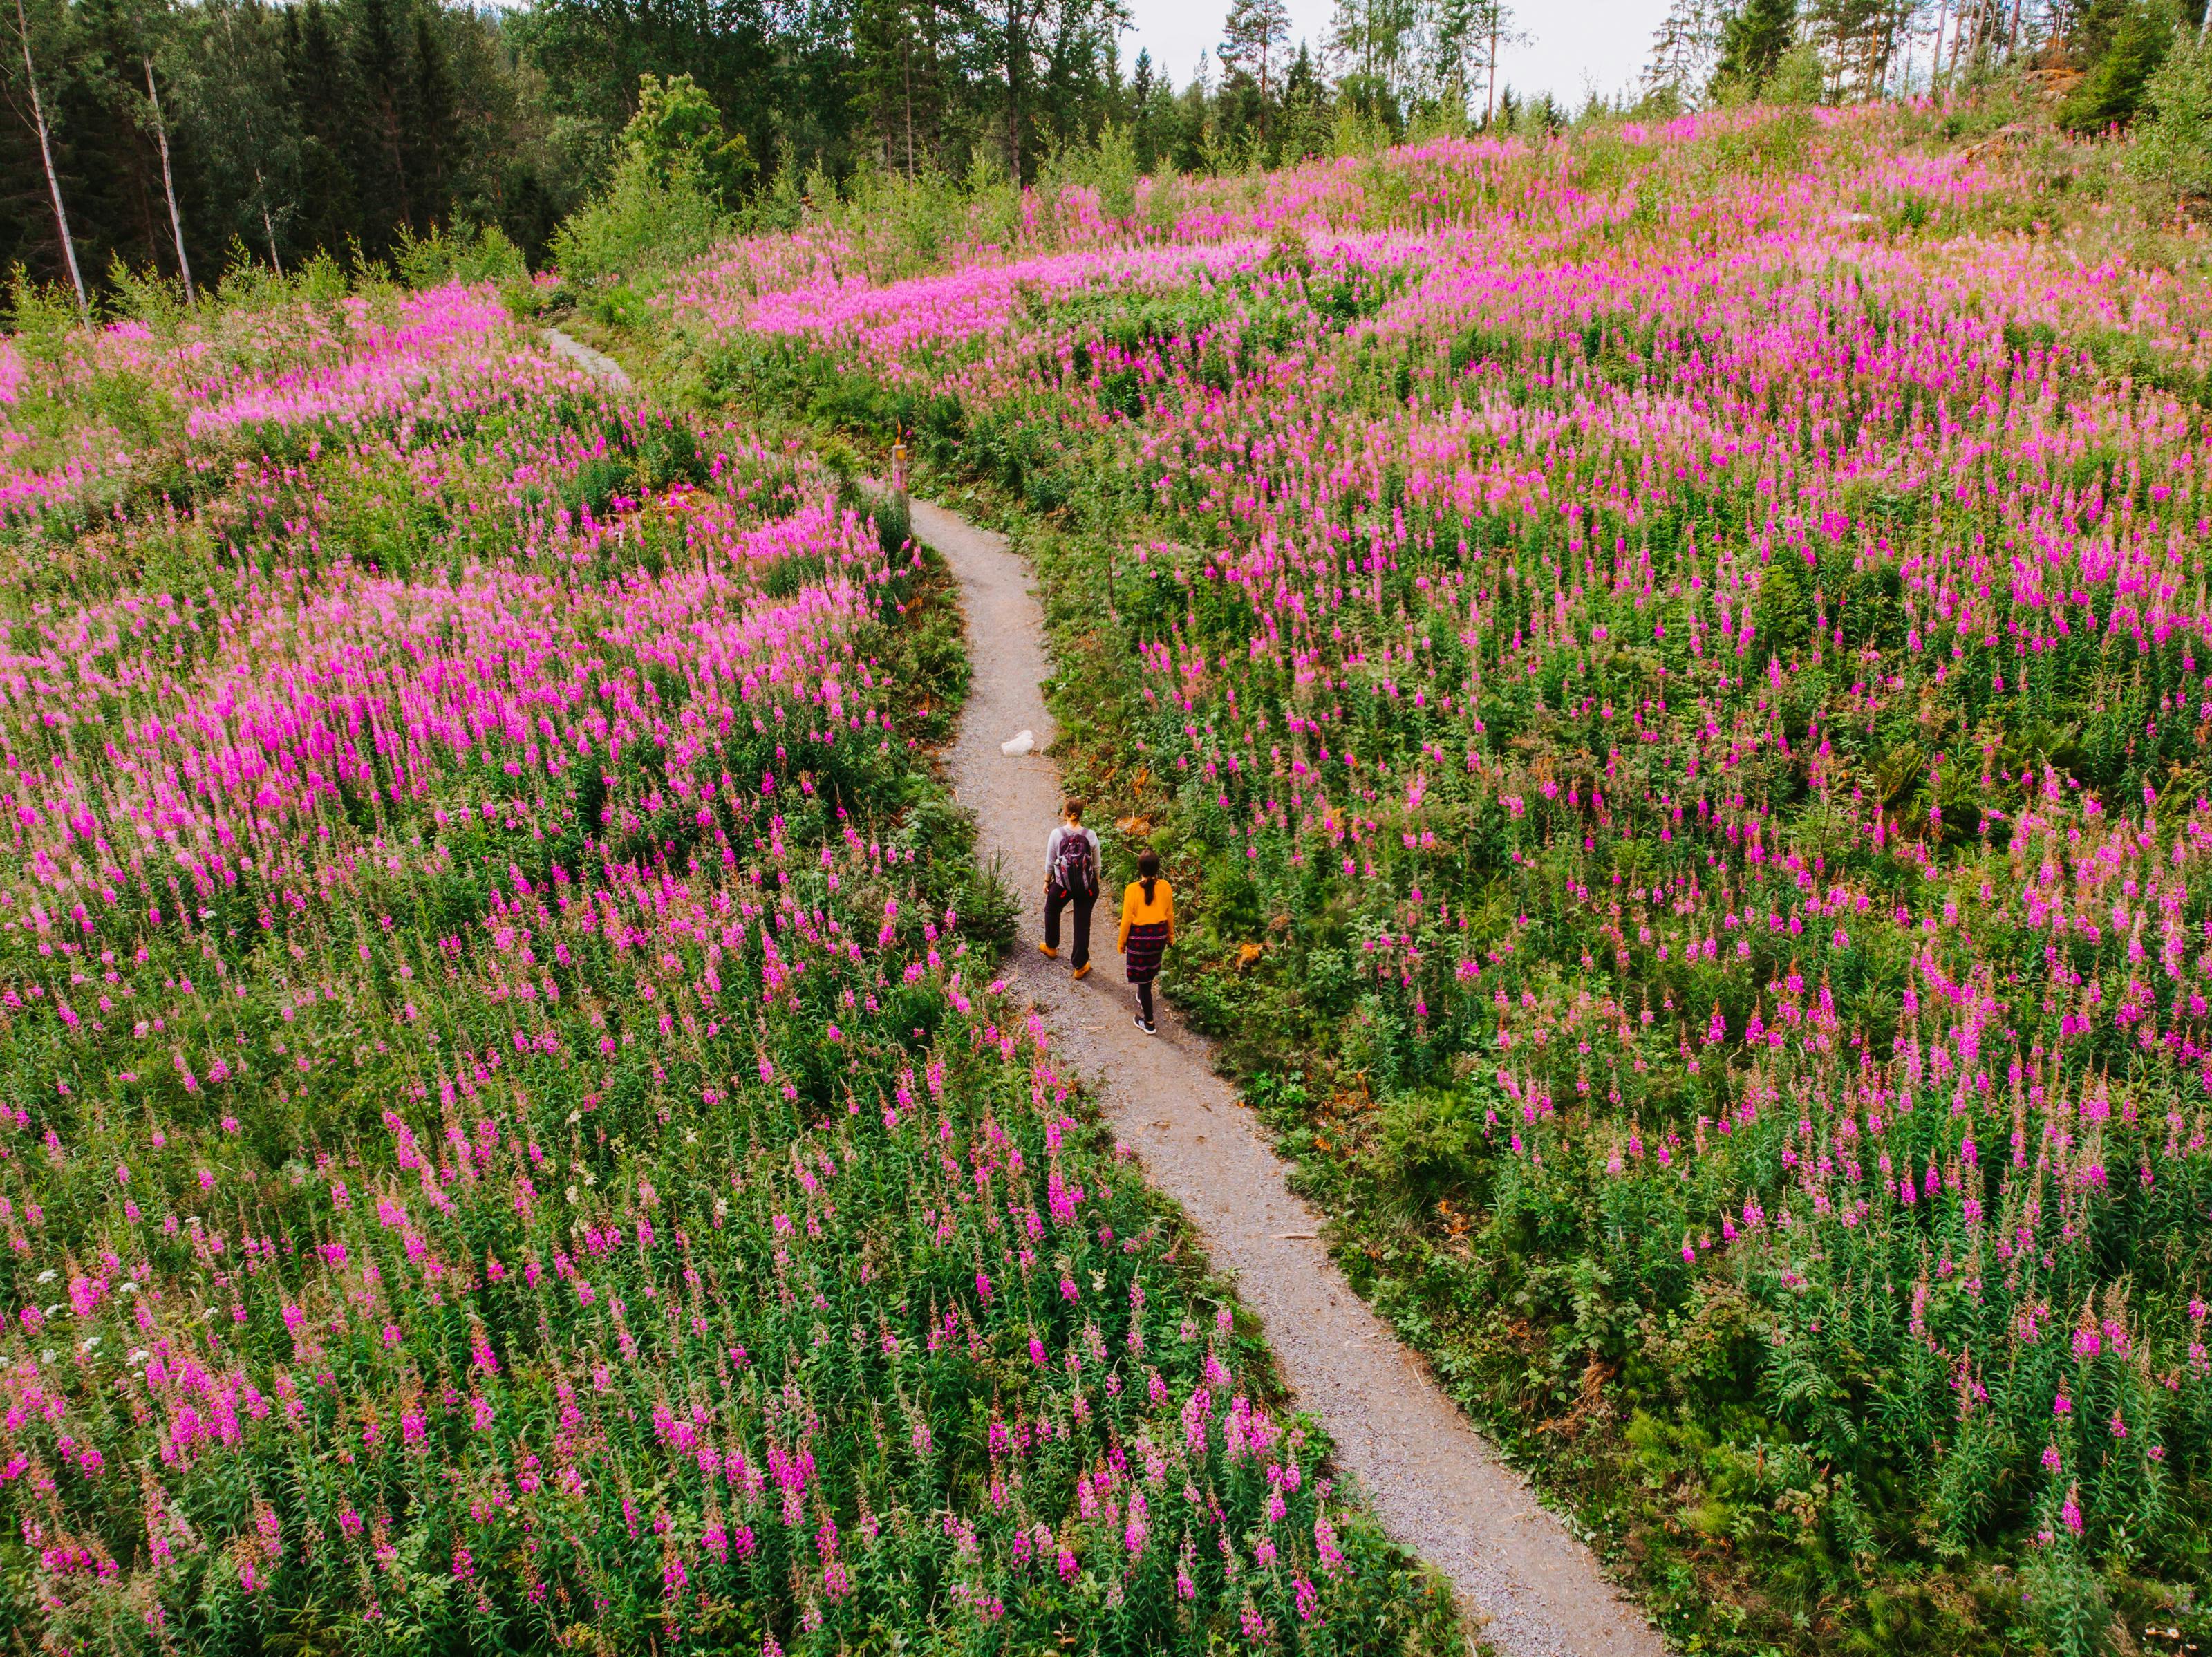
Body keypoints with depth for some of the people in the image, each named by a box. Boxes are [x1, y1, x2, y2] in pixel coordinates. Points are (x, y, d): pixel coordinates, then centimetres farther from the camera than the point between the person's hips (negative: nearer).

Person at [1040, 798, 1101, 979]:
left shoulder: (1057, 834, -14)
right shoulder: (1090, 836, -9)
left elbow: (1050, 862, -6)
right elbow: (1096, 865, -1)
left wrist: (1047, 881, 10)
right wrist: (1095, 884, 15)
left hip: (1062, 885, -1)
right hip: (1087, 886, 1)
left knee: (1051, 911, 30)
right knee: (1083, 924, 12)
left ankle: (1051, 947, 49)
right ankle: (1080, 966, 20)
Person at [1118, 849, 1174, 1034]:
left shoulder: (1132, 889, -20)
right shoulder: (1166, 887, -10)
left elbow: (1127, 919, -14)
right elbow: (1170, 914, 2)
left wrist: (1121, 942, 0)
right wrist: (1171, 935, 18)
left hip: (1138, 936, -4)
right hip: (1159, 935, 4)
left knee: (1143, 977, 7)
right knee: (1150, 970, 30)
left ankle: (1149, 1023, 13)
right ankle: (1143, 998, 54)